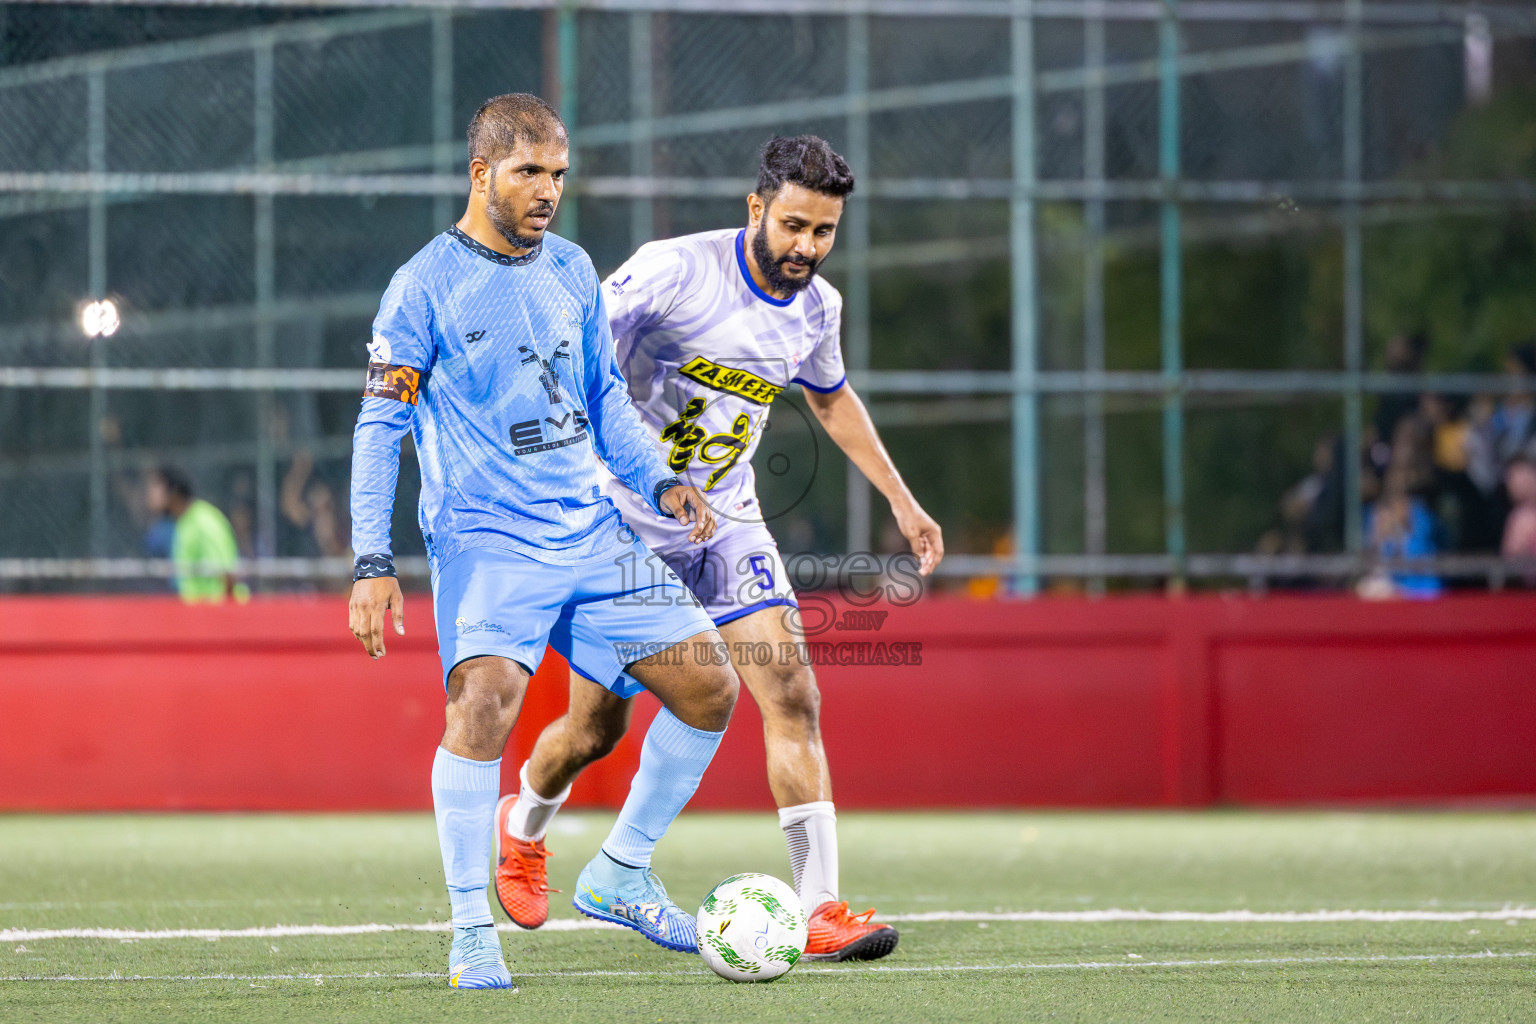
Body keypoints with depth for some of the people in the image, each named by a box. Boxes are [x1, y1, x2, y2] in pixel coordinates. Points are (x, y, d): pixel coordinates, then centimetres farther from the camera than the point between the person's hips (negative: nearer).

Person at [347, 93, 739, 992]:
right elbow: (379, 428, -6)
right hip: (485, 538, -6)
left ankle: (621, 874, 17)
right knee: (485, 697, -28)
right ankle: (472, 932, -18)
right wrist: (373, 563, -13)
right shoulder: (425, 287, -6)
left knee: (709, 687, 1)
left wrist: (659, 482, 7)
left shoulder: (571, 270, 11)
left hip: (594, 535, 6)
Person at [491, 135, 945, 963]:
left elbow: (831, 396, 22)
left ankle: (819, 908, -18)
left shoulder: (816, 306, 0)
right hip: (625, 517, -4)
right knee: (596, 728, 5)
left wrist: (900, 500, 24)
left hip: (726, 520, 4)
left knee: (791, 695, -15)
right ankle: (523, 826, 39)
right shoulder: (675, 270, -20)